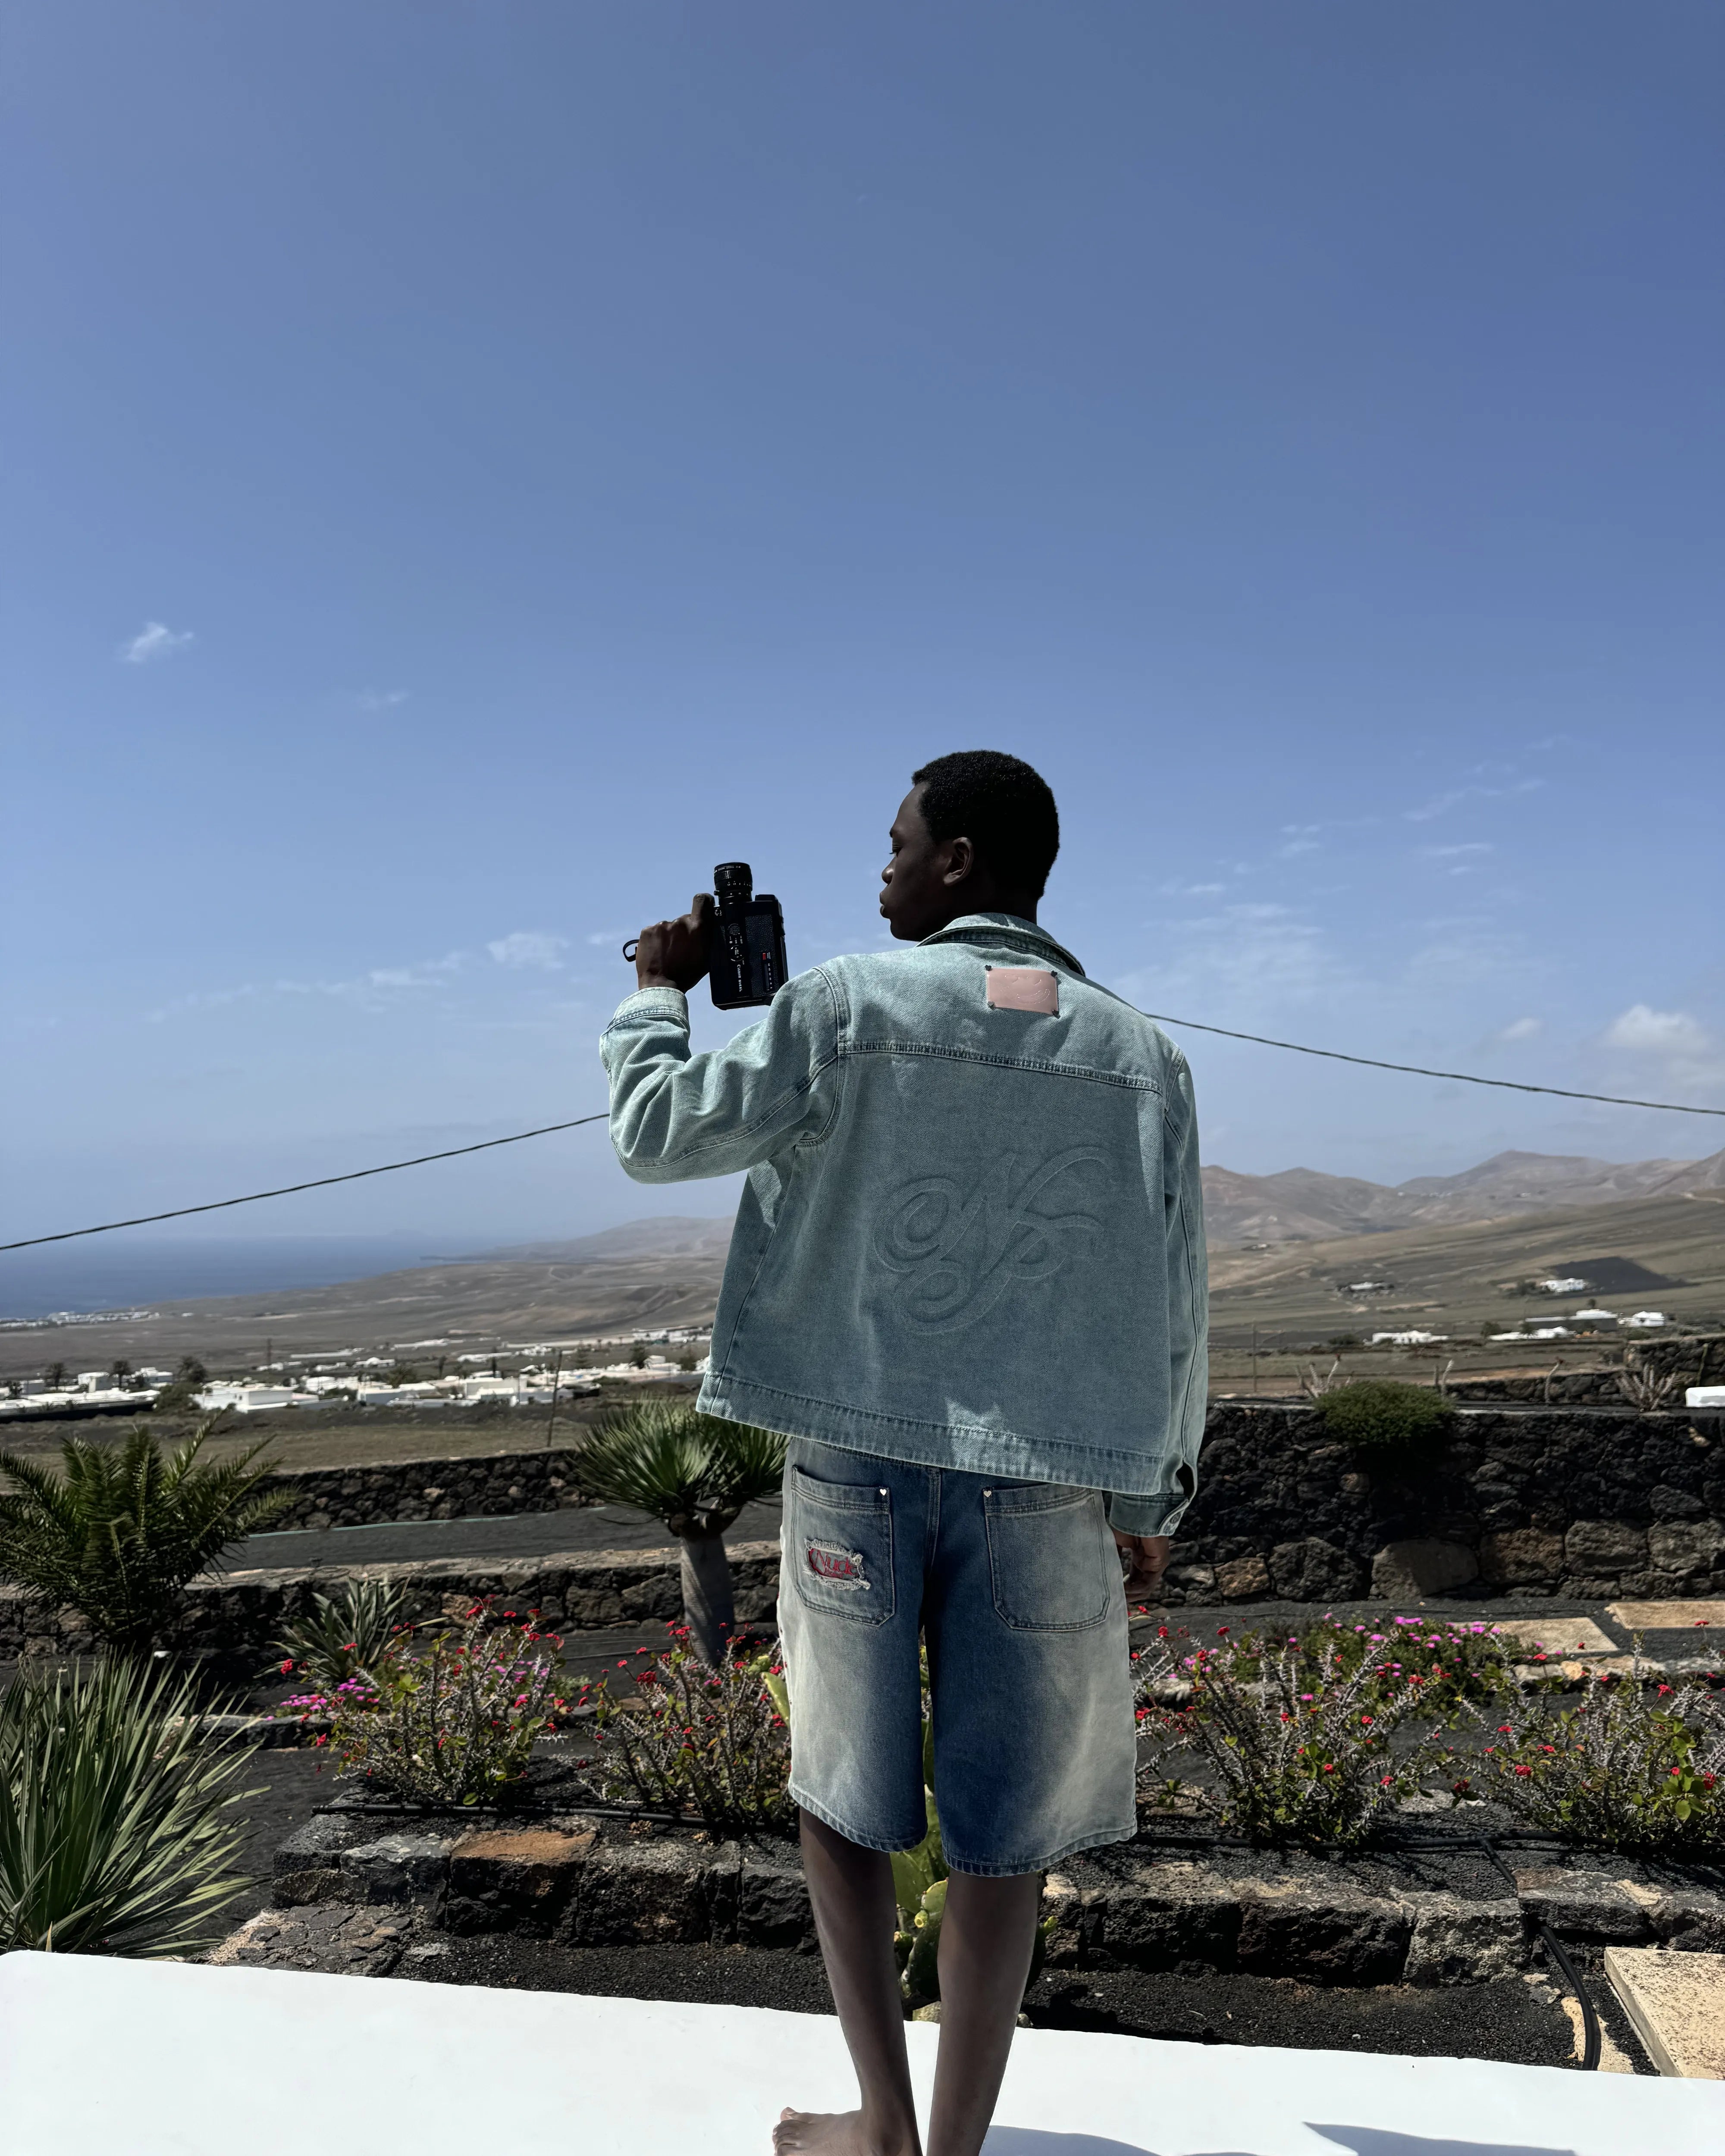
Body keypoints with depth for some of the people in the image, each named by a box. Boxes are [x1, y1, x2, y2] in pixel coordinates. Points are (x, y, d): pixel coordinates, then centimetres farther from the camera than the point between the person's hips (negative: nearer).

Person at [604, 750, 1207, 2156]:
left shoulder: (848, 1006, -5)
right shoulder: (1140, 1052, 4)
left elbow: (657, 1134, 1)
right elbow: (1171, 1306, 5)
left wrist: (660, 992, 18)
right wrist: (1152, 1501, 14)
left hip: (863, 1462, -1)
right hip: (1045, 1487, 2)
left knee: (845, 1792, 17)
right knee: (1003, 1829, 11)